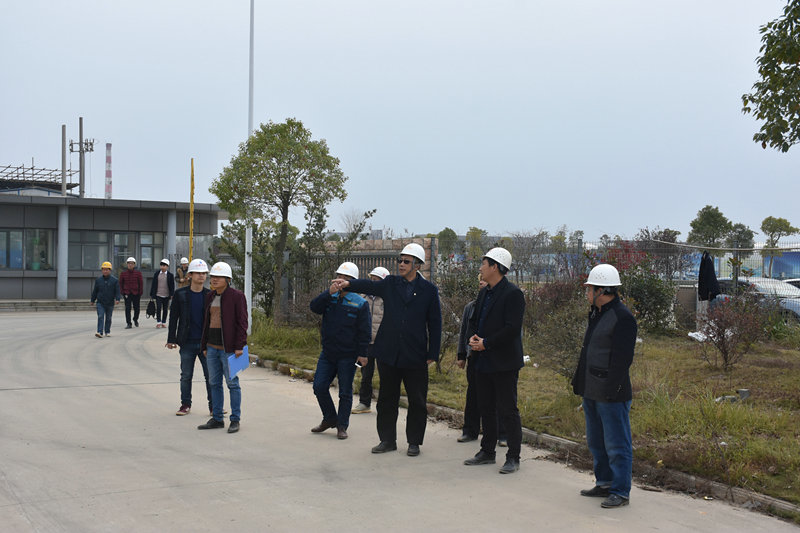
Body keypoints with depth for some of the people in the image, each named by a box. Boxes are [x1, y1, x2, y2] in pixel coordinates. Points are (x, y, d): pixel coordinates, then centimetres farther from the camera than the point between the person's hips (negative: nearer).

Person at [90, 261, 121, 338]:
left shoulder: (114, 280, -1)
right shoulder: (98, 280, 4)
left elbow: (117, 291, -3)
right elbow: (95, 291, 11)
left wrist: (117, 299, -17)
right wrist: (93, 300, 14)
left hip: (110, 303, 0)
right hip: (100, 302, 0)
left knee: (108, 318, 10)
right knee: (100, 317, -11)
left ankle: (107, 332, 23)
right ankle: (99, 332, -18)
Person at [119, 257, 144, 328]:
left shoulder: (138, 273, 0)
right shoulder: (123, 273, 3)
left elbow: (141, 283, 2)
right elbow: (121, 283, 8)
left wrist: (140, 293, -2)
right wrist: (122, 292, 0)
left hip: (136, 293, 0)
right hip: (127, 294, 0)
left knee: (136, 308, 7)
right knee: (127, 309, -5)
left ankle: (135, 319, 34)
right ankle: (128, 324, -1)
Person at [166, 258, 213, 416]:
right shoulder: (180, 294, 0)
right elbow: (173, 318, 2)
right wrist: (171, 339, -2)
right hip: (187, 342, 0)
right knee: (186, 375, 8)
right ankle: (186, 404, 21)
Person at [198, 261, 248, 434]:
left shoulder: (236, 296, -7)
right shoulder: (211, 296, 13)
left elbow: (242, 322, -10)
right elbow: (207, 321, 18)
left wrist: (239, 346, -16)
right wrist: (205, 345, 15)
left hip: (228, 347, -7)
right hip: (212, 347, 7)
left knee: (232, 383, -2)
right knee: (214, 383, 10)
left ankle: (235, 420, 5)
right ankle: (217, 419, 18)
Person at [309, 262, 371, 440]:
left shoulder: (360, 304, -6)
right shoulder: (330, 298, 6)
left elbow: (364, 332, -6)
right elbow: (314, 307, -11)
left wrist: (362, 354, -11)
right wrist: (329, 293, -23)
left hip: (347, 356, -4)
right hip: (327, 353, 4)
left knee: (345, 392, 3)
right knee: (319, 386, 2)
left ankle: (342, 426, 14)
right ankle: (330, 418, 21)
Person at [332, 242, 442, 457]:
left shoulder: (429, 290, 0)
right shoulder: (390, 284, 7)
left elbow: (435, 324, 1)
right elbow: (370, 286, -8)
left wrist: (433, 354, -3)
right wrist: (348, 284, -27)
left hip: (415, 356, -2)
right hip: (388, 353, 2)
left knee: (417, 401, 4)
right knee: (387, 399, 10)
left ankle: (414, 442, 18)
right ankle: (388, 440, 22)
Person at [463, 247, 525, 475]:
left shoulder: (512, 293, -13)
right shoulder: (484, 293, 14)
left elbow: (512, 328, -20)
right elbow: (474, 320, 22)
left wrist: (486, 343, -17)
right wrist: (475, 337, 0)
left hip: (504, 362, -9)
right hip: (484, 362, 9)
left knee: (508, 410, -3)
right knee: (486, 408, 15)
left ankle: (513, 458, 5)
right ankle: (487, 452, 26)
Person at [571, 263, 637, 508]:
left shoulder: (622, 317, -16)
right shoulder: (596, 314, 14)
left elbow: (622, 359, -20)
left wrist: (611, 389, -22)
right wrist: (580, 382, 17)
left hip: (611, 395, -10)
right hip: (592, 392, 10)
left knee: (617, 445, -1)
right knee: (596, 442, 19)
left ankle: (621, 491, 7)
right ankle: (604, 483, 31)